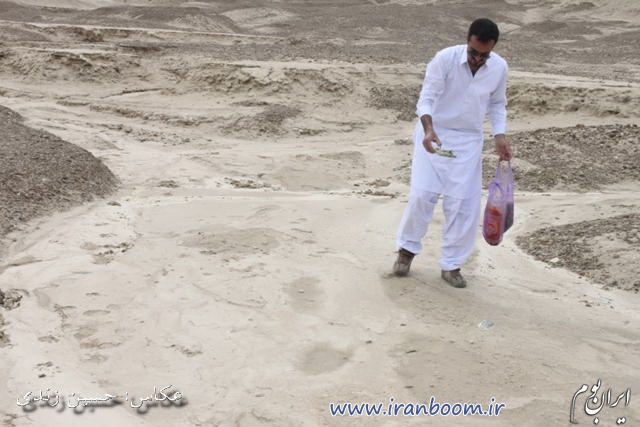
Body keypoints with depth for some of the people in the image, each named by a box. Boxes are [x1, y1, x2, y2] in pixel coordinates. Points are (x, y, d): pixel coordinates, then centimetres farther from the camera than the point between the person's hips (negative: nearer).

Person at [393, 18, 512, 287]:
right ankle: (407, 249, 17)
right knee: (422, 194, -7)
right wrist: (428, 129, -38)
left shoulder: (500, 68, -8)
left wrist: (499, 136, -5)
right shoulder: (445, 59, -19)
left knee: (464, 204, -1)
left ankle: (451, 265, 12)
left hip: (468, 141, 3)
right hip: (434, 135, -2)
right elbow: (426, 98, -20)